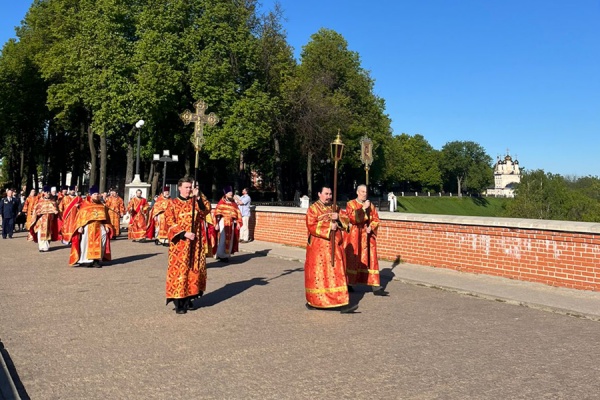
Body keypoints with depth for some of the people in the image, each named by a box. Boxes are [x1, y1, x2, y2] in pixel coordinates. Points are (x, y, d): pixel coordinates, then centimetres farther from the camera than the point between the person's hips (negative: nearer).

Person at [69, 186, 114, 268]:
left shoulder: (102, 205, 13)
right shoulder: (85, 205, 2)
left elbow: (106, 217, 13)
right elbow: (80, 216, -2)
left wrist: (107, 226, 3)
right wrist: (80, 226, -11)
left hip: (99, 227, 3)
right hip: (88, 226, -3)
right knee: (86, 242, -8)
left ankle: (97, 259, -6)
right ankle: (85, 260, 0)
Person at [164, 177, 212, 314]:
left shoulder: (195, 202, 10)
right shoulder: (172, 203, 0)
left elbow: (207, 210, -7)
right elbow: (169, 222, -8)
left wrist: (199, 196, -16)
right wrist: (184, 233, -18)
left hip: (195, 242, 4)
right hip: (179, 243, -4)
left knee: (193, 269, 7)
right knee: (179, 269, -4)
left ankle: (188, 298, 18)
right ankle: (178, 302, 1)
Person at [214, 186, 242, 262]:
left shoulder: (233, 203, 9)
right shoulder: (221, 202, -5)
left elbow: (237, 213, 11)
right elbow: (217, 214, -7)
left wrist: (238, 222, 3)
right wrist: (216, 224, -12)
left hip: (231, 223, 5)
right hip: (223, 222, -5)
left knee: (230, 239, 6)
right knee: (223, 239, -5)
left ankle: (227, 255, 14)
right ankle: (221, 255, 4)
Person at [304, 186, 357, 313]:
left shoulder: (334, 207, 13)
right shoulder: (313, 208, -4)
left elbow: (345, 221, 7)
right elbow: (311, 226, -14)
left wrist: (338, 218, -14)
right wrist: (328, 228, -19)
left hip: (335, 246, 5)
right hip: (318, 246, -5)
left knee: (337, 272, 2)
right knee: (318, 273, 1)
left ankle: (342, 304, 4)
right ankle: (312, 301, 15)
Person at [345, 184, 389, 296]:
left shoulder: (371, 205, 10)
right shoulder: (351, 204, -3)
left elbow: (376, 219, 8)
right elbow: (353, 218, -18)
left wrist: (371, 227, -10)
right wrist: (363, 208, -20)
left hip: (368, 237, 4)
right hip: (354, 236, -4)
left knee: (371, 260, 0)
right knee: (352, 260, 3)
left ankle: (376, 287, -2)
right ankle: (348, 284, 18)